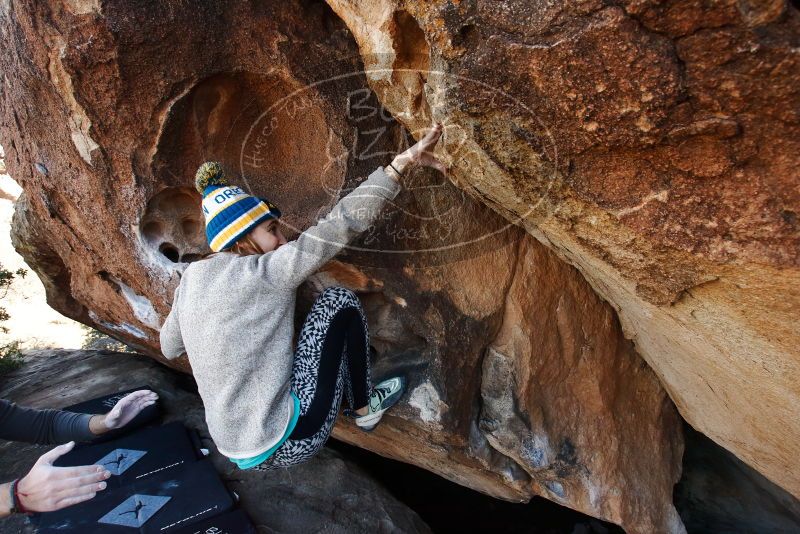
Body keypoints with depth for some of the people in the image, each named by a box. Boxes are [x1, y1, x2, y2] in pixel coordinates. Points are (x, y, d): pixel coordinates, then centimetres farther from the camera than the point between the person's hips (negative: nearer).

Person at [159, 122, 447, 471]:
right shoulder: (261, 273, -17)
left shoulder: (191, 280, 3)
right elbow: (340, 223, -23)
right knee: (339, 301, -4)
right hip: (288, 444, -7)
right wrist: (402, 163, -23)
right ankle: (364, 408, 12)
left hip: (240, 451, 8)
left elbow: (169, 348, 20)